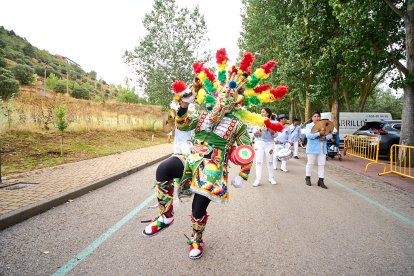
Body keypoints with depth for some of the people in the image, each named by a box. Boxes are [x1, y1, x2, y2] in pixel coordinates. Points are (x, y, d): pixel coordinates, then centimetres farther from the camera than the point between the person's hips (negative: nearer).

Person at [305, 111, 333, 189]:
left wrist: (325, 137, -15)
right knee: (310, 163, 6)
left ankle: (321, 181, 9)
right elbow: (308, 136, -18)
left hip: (322, 149, 4)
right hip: (312, 148, -4)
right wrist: (319, 133, -25)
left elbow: (330, 135, 7)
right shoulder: (309, 126, -2)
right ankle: (308, 178, 22)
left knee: (321, 164, 3)